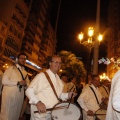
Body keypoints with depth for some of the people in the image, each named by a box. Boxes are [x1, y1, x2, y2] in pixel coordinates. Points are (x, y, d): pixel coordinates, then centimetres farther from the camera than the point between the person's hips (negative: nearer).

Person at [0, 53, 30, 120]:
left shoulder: (25, 72, 15)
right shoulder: (11, 68, -3)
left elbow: (28, 83, 19)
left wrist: (25, 84, -4)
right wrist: (18, 83, -17)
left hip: (19, 97, 6)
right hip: (9, 96, -6)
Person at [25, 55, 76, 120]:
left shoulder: (58, 78, 9)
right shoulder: (42, 76, -16)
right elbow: (29, 91, -17)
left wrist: (67, 95, 1)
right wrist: (37, 102, -33)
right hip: (40, 114, -7)